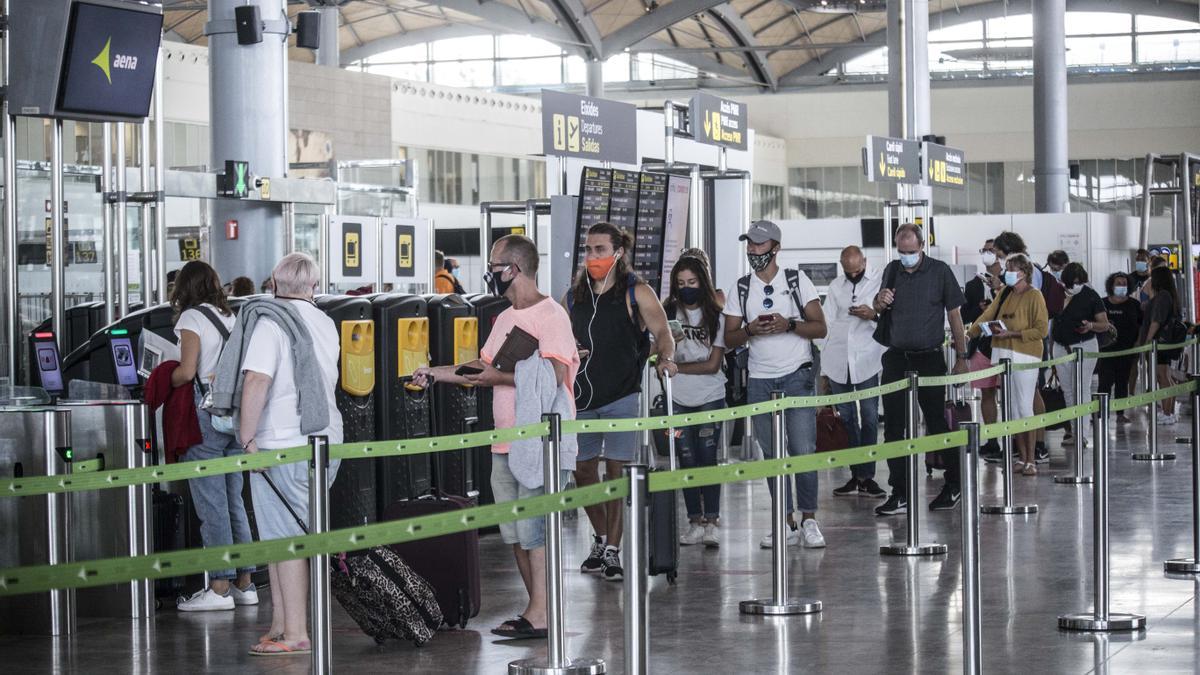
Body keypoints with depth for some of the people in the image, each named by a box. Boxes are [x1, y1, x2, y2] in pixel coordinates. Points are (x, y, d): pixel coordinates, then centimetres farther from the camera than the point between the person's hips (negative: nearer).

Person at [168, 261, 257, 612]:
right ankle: (244, 583, 15)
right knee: (233, 500, 13)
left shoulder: (191, 318, -6)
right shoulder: (231, 317, 14)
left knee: (210, 504, -5)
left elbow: (186, 371, -15)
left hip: (206, 413, -7)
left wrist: (162, 381, 3)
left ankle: (220, 588, -5)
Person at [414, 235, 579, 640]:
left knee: (533, 529, -10)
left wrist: (501, 377, -18)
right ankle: (537, 610, 18)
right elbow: (485, 369, 24)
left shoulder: (550, 315, -12)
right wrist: (436, 374, 19)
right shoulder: (506, 318, 17)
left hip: (542, 443, -9)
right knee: (514, 532, 11)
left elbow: (554, 375, -22)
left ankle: (539, 616, -7)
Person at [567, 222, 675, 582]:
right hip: (582, 397, 5)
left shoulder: (636, 293, 0)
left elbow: (662, 331, -3)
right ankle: (601, 538, 27)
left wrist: (665, 357, -22)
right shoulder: (573, 297, 12)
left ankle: (613, 551, -2)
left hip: (622, 396, -4)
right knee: (583, 470, 7)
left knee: (617, 469, -7)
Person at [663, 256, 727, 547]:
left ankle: (711, 522, -6)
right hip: (678, 399, 2)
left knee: (707, 456, -7)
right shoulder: (668, 313, 3)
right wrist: (668, 343, -26)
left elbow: (713, 364, -4)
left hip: (710, 397, -1)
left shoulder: (715, 315, 0)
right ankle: (695, 522, 7)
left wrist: (677, 367, -5)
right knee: (687, 460, 3)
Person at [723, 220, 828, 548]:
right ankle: (787, 524, 7)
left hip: (797, 376, -3)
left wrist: (789, 325, -16)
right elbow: (729, 339, 8)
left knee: (803, 450, -10)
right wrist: (750, 330, -12)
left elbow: (820, 328, 1)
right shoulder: (740, 288, 9)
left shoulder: (798, 280, 3)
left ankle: (809, 520, -2)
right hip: (760, 380, 3)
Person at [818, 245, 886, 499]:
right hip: (838, 361, 3)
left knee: (869, 418, -5)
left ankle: (866, 476, -1)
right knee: (846, 419, 5)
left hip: (866, 361, -3)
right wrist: (823, 366, 7)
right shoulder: (835, 287, 13)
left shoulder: (879, 282, 2)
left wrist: (874, 315, -18)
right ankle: (856, 475, 10)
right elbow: (826, 323, 12)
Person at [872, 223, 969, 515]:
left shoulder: (940, 271, -2)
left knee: (937, 423, 3)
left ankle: (953, 485, 19)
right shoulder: (892, 270, 9)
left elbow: (954, 315, 1)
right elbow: (878, 310, 19)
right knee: (893, 425, 0)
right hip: (896, 358, 4)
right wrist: (880, 302, -6)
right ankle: (900, 494, 5)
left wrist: (962, 357, 0)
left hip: (929, 359, -4)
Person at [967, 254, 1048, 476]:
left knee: (1024, 407, -8)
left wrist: (1011, 334, -16)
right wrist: (969, 333, -4)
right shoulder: (1005, 293, 14)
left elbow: (1041, 330, -10)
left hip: (1025, 356, -6)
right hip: (1004, 355, 6)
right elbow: (988, 316, 10)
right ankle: (1023, 458, 13)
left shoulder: (1034, 295, -5)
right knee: (1011, 408, 7)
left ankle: (1031, 461, -4)